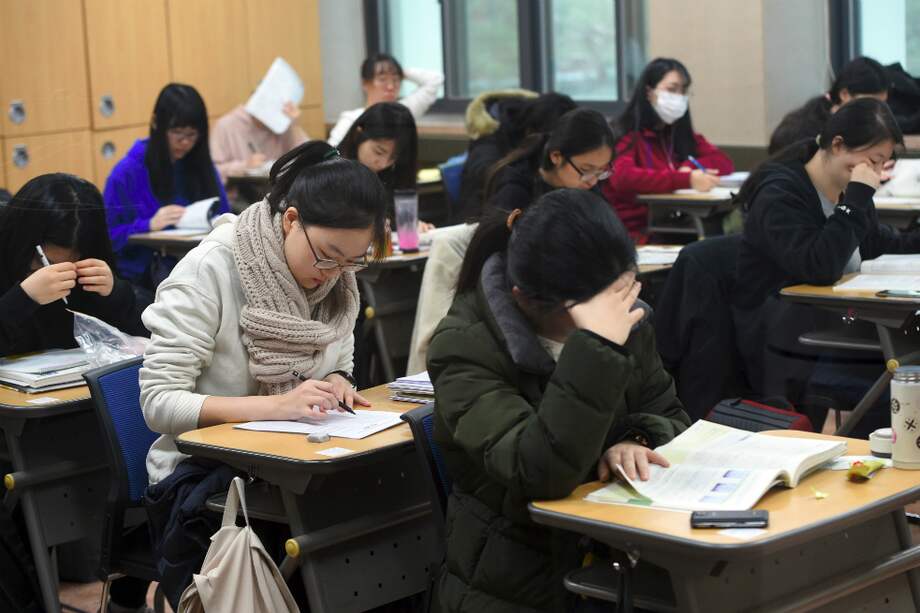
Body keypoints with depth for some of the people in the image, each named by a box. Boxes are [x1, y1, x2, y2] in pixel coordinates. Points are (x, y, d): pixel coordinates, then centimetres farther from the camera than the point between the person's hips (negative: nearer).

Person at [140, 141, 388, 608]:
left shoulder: (339, 279, 4)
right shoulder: (209, 271, -14)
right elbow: (159, 402, -18)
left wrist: (336, 385, -8)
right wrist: (277, 404, -29)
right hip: (200, 472, -5)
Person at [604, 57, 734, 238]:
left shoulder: (681, 134, 18)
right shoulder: (625, 135, -4)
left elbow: (724, 162, 12)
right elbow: (623, 178, -23)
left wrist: (692, 168, -9)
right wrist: (686, 180, -32)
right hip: (635, 232, -7)